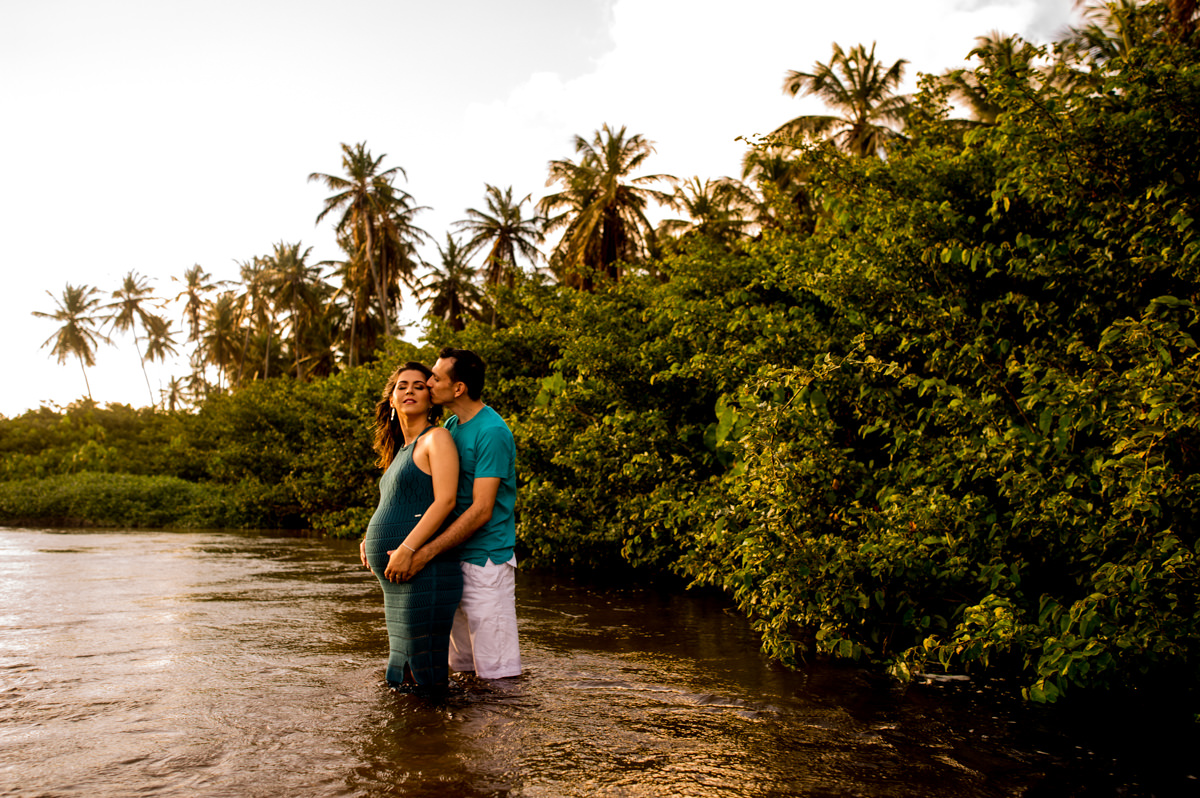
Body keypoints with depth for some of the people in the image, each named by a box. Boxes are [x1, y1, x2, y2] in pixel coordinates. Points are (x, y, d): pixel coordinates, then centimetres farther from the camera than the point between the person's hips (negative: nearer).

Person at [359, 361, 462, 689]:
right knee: (403, 671, 18)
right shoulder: (402, 450, 20)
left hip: (423, 570, -9)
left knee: (424, 672, -5)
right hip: (395, 575, 10)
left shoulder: (437, 438, -7)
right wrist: (371, 539, 13)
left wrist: (406, 548, -23)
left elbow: (445, 500, -17)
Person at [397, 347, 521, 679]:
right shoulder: (451, 425, 11)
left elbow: (481, 510, -21)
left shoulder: (492, 433, -17)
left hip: (486, 559, -9)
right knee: (461, 664, 17)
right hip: (456, 556, 9)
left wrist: (425, 553, -24)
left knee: (495, 667, -2)